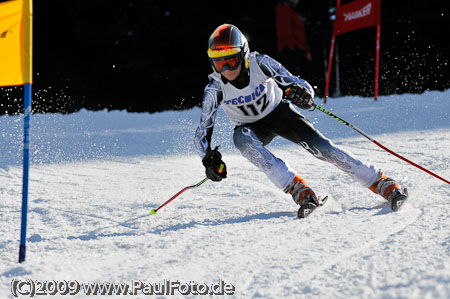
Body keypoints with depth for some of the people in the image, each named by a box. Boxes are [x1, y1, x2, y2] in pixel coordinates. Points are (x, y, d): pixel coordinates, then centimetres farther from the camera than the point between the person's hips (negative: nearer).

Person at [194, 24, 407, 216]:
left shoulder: (260, 63, -26)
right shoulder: (215, 88, -24)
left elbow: (299, 84, -20)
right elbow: (202, 134, -18)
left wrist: (303, 94, -43)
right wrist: (209, 159, -36)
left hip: (279, 112, 0)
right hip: (251, 127, 0)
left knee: (319, 146, -19)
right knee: (242, 139, -35)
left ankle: (382, 184, -13)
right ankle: (298, 189, -35)